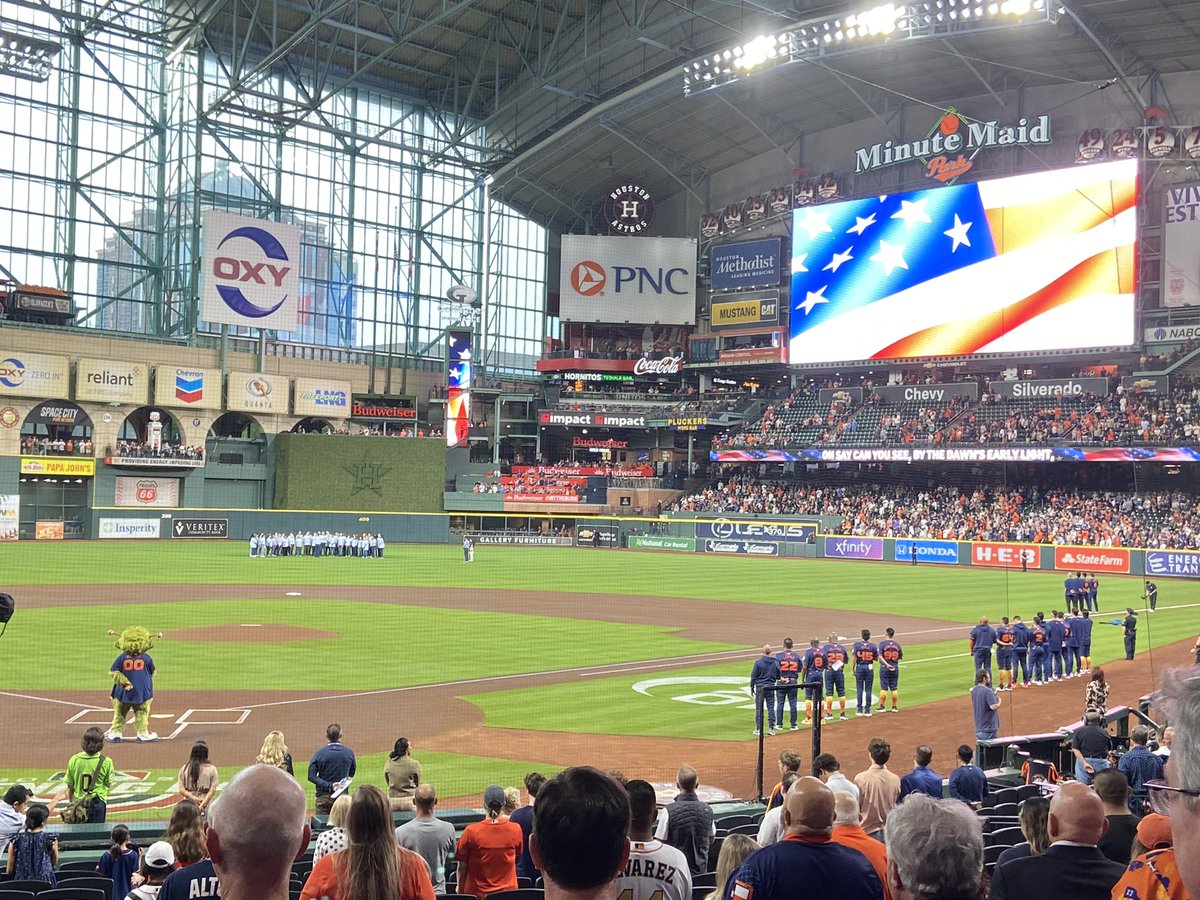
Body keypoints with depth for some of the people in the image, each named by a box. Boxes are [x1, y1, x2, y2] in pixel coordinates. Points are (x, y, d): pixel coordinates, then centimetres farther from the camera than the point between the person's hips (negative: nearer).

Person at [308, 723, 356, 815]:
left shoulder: (319, 753, -8)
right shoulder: (349, 753, -4)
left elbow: (311, 776, -14)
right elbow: (351, 773, 8)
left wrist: (329, 785, -17)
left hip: (324, 797, -1)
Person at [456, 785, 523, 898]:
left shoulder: (471, 831, -13)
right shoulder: (515, 829, -7)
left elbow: (462, 867, -4)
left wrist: (460, 891, 10)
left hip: (477, 893, -2)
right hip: (507, 892, 2)